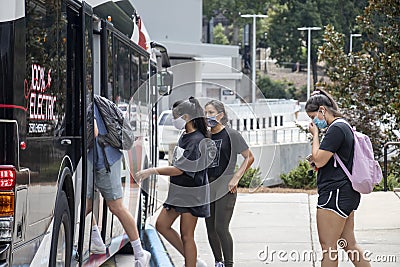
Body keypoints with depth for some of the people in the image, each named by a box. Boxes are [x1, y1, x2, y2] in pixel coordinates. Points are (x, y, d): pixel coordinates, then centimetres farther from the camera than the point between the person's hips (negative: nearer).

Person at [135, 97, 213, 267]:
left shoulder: (197, 141, -20)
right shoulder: (184, 136, 8)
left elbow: (179, 169, -25)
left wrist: (152, 171, -26)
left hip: (192, 194, -10)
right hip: (178, 191, 10)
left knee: (186, 235, -4)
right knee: (162, 225, 11)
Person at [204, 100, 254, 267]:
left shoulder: (231, 135, -6)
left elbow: (249, 157, -3)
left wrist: (236, 178, -11)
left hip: (225, 187, -6)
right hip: (207, 187, 6)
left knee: (221, 227, -13)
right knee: (210, 228, 7)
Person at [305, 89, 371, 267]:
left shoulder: (336, 129, -14)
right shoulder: (344, 126, 18)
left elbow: (319, 160, -17)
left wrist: (315, 135, -6)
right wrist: (315, 159, 14)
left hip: (335, 192, -11)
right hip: (348, 194, 11)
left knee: (328, 246, -5)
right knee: (349, 244, 12)